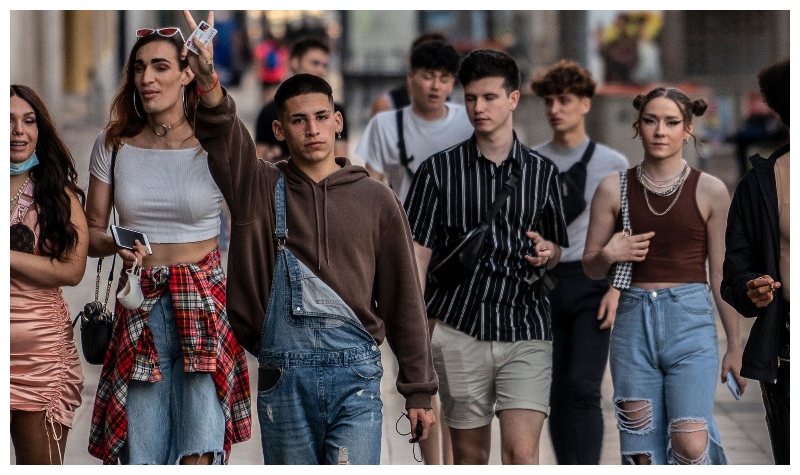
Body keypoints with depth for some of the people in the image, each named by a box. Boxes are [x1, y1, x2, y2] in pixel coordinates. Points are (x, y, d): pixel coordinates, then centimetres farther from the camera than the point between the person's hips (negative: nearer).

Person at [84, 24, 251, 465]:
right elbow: (91, 231, 11)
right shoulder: (112, 144, 6)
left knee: (201, 451, -12)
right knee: (140, 453, 2)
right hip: (139, 306, 2)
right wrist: (117, 245, -11)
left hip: (206, 303, -2)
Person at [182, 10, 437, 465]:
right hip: (283, 375, 1)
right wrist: (208, 82, -36)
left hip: (354, 375, -1)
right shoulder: (260, 188, 6)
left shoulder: (377, 200, 6)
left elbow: (404, 299, 7)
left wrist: (419, 390, 6)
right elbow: (221, 132, -14)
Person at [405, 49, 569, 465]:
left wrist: (546, 252, -4)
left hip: (525, 328, 0)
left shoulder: (542, 173, 10)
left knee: (522, 453, -12)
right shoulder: (439, 170, 4)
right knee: (470, 456, 6)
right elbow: (418, 254, 2)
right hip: (459, 329, 0)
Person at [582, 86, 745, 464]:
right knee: (641, 448, 3)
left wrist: (735, 344, 5)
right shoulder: (614, 188, 5)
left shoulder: (710, 191, 1)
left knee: (690, 444, -14)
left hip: (690, 321, -2)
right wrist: (607, 255, -11)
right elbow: (590, 268, 11)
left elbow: (722, 275, 5)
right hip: (634, 321, 2)